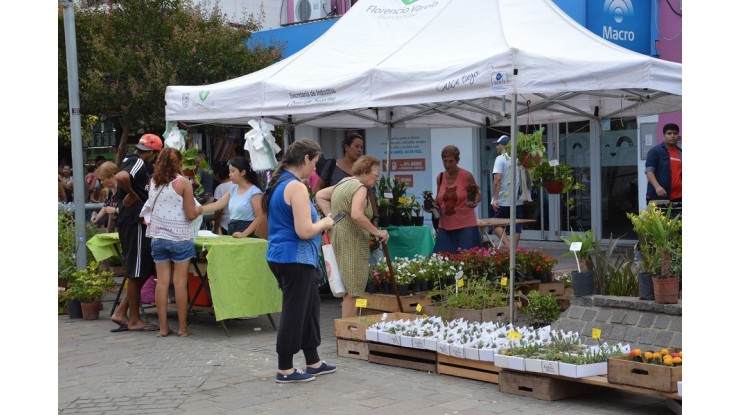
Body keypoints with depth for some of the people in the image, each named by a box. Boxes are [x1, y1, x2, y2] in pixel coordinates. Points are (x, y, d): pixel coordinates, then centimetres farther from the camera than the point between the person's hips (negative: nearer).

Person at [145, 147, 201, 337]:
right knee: (180, 282, 1)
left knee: (162, 282, 5)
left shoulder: (153, 183, 6)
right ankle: (182, 327, 5)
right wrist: (199, 210, 11)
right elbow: (190, 215, -10)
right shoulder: (183, 183, -8)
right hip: (180, 238, -4)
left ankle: (163, 327, 8)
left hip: (158, 238, 4)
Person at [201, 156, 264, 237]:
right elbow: (216, 205, 12)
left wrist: (244, 234, -21)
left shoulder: (254, 192, -9)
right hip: (232, 232, 6)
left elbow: (259, 217, -13)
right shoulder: (233, 190, 14)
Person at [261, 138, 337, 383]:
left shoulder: (278, 184, 12)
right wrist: (324, 223, -6)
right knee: (294, 313, 0)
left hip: (280, 256, 10)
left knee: (310, 307, 19)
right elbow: (304, 231, -24)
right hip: (295, 259, -10)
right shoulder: (296, 188, -19)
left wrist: (318, 224, 17)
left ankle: (313, 362, 29)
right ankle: (285, 370, 9)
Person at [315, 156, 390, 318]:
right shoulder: (359, 187, -13)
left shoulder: (343, 183, 18)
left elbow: (320, 195, 24)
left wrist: (330, 215, 14)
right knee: (353, 291, -7)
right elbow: (357, 215, -27)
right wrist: (377, 232, -19)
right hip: (351, 243, -10)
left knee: (349, 289, 14)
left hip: (338, 237, 10)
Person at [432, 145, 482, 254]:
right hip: (445, 227, 4)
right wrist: (433, 205, 0)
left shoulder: (466, 176, -6)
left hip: (466, 225, -4)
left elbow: (477, 194, 3)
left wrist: (474, 202, -18)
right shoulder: (440, 177, 6)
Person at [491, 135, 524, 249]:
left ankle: (508, 246, -14)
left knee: (497, 224, 5)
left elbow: (498, 179, -18)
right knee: (516, 227, 7)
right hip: (518, 200, 5)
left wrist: (495, 198, -17)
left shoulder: (500, 159, -9)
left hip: (503, 200, -5)